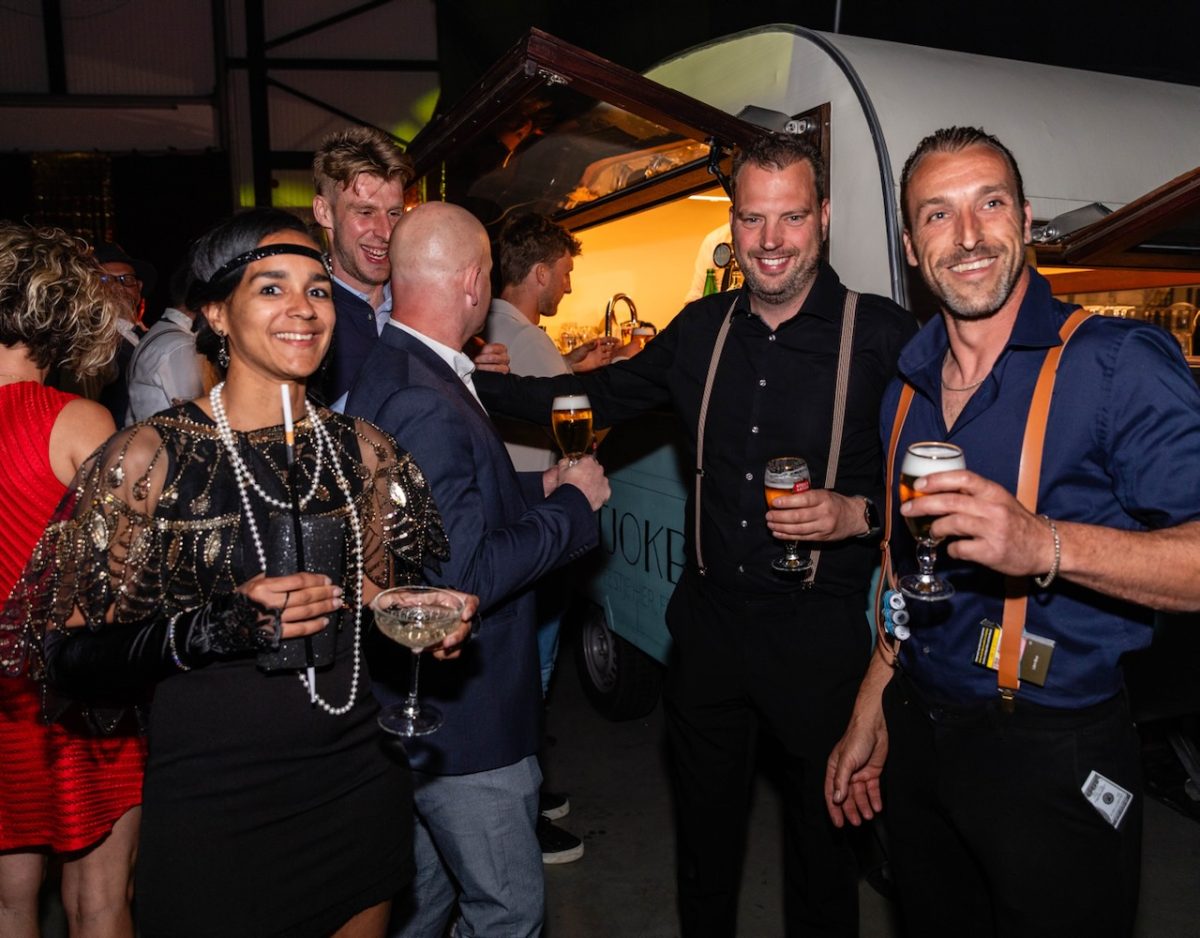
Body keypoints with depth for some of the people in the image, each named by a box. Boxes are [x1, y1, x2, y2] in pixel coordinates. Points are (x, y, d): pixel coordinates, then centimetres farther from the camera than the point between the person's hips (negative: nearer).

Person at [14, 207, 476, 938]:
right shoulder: (151, 457, -11)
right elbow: (76, 661, -11)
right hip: (214, 806, -4)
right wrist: (213, 629, -28)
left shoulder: (362, 449, 1)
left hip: (360, 788, 4)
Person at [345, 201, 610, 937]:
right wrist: (574, 506, -17)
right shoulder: (424, 404, -27)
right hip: (461, 713, -10)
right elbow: (463, 579, -27)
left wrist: (537, 487, 7)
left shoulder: (396, 372, 6)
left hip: (419, 703, 10)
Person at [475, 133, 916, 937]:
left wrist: (858, 513, -25)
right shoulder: (702, 328, 3)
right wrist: (465, 381, 8)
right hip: (708, 620, 4)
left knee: (822, 836, 17)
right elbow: (600, 397, 12)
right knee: (705, 824, 23)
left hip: (820, 632, -4)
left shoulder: (883, 334, -11)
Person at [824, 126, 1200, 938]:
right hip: (918, 736, 6)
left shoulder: (1120, 363, -14)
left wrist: (1045, 546, -36)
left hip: (1052, 756, -5)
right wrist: (869, 714, 14)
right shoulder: (907, 387, 6)